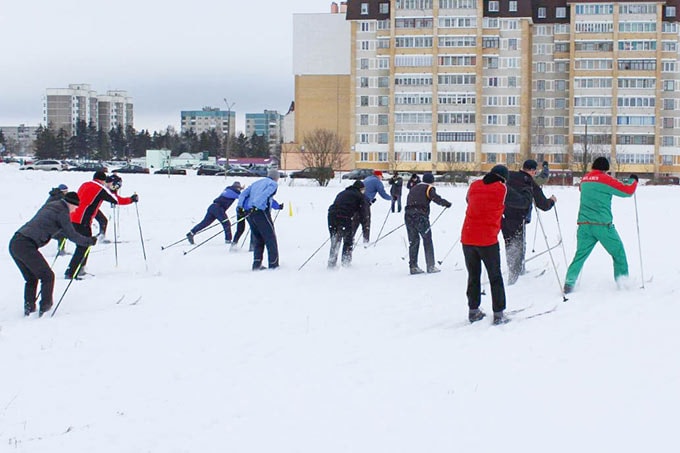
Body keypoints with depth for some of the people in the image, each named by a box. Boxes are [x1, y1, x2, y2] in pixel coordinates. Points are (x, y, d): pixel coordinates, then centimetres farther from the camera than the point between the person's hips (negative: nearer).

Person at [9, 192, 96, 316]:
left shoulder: (50, 205, 23)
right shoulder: (62, 212, -3)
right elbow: (72, 235, 0)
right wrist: (89, 241, 15)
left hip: (14, 243, 8)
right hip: (26, 246, -8)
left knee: (31, 278, 21)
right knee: (47, 276, 5)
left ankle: (29, 306, 13)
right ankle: (45, 308, 4)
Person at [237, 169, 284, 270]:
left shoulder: (257, 183, 25)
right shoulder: (273, 184, 4)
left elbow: (244, 193, 17)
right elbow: (265, 194, -15)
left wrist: (241, 206, 8)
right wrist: (256, 206, -26)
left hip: (249, 212, 7)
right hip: (261, 212, -6)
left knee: (257, 239, 16)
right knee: (270, 238, 4)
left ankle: (257, 263, 7)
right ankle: (273, 264, 5)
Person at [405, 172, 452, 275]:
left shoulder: (413, 188, 22)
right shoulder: (429, 188, 2)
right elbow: (436, 198, -14)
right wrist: (447, 203, -4)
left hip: (408, 215, 6)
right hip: (421, 216, -6)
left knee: (413, 241, 11)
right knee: (427, 241, 4)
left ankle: (413, 266, 8)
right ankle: (430, 266, 3)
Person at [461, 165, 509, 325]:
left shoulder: (474, 186, 7)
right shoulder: (501, 189, -3)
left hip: (467, 238, 4)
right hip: (487, 239, -4)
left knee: (473, 276, 18)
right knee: (495, 277, 8)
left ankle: (473, 311, 21)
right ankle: (498, 314, 6)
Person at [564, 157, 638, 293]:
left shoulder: (584, 179, 10)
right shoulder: (605, 180, -7)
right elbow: (627, 191, -1)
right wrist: (633, 180, 18)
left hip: (584, 224, 5)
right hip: (602, 224, -5)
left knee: (580, 254, 6)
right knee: (618, 252, 12)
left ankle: (569, 281, -9)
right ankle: (622, 281, 17)